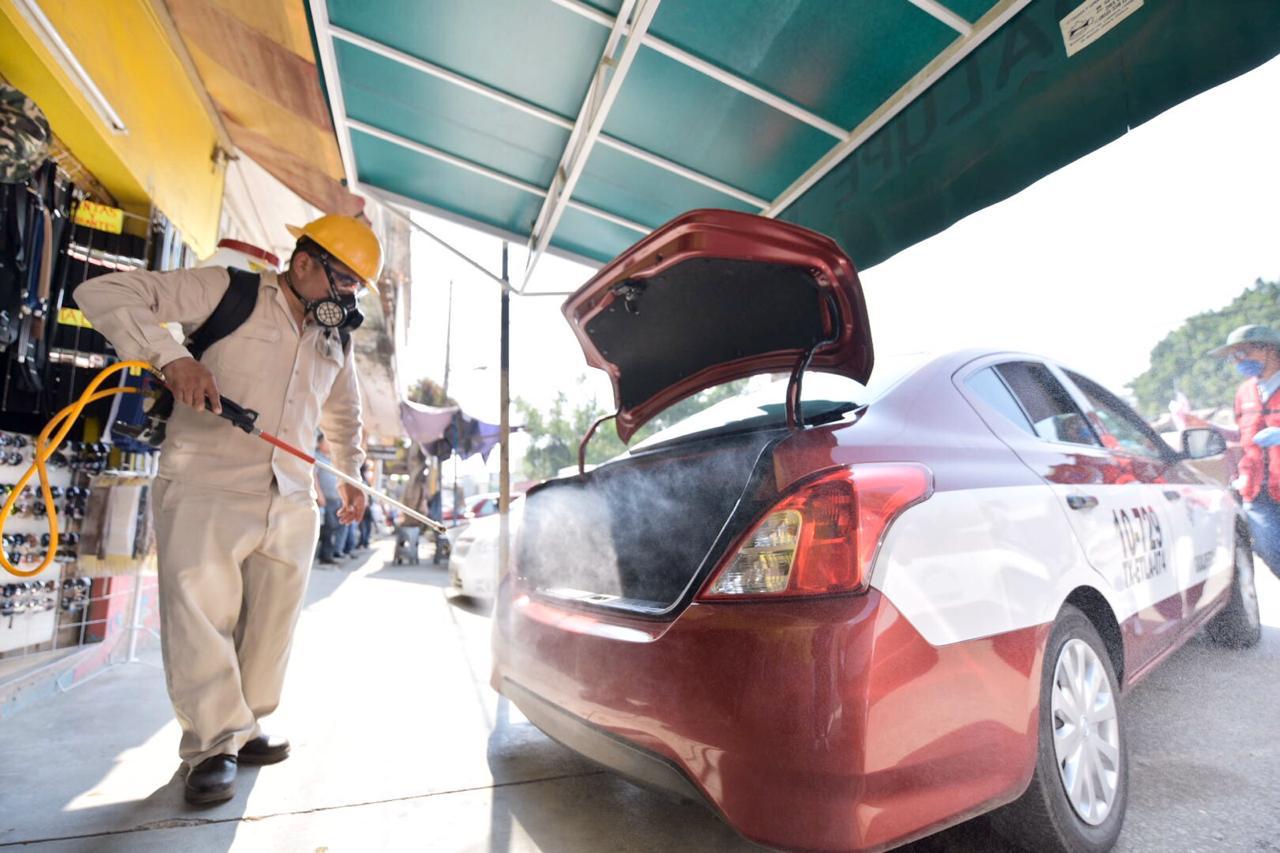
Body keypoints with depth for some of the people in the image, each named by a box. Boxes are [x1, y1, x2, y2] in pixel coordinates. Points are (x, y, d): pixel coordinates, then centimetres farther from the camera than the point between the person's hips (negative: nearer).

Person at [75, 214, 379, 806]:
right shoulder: (227, 291, -3)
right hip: (206, 491, -5)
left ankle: (243, 730, 26)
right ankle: (214, 746, 12)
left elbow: (344, 415, 28)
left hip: (291, 505, 6)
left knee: (269, 626, 9)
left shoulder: (336, 340, 16)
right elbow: (103, 293, -7)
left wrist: (350, 476, 20)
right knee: (202, 619, -3)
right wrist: (169, 354, -23)